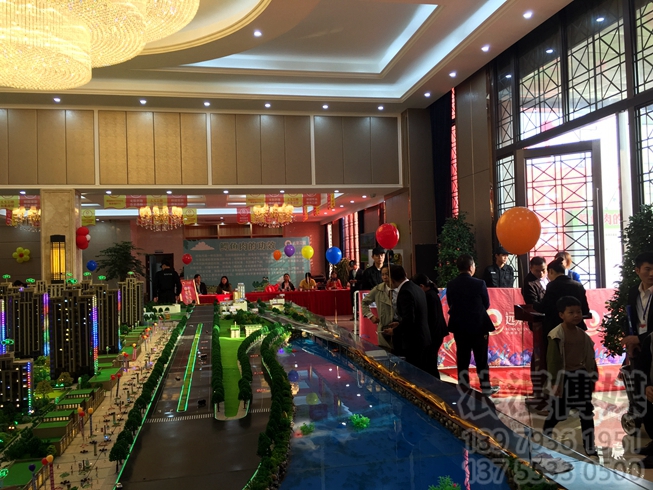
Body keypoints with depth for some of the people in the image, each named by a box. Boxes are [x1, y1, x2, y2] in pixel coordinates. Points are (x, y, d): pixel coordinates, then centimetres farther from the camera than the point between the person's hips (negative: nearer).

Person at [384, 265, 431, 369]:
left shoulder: (405, 292, -19)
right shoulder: (417, 288, 9)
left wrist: (394, 331, -11)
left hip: (413, 341, -9)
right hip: (423, 337, 9)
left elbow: (409, 319, -25)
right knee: (421, 371, 16)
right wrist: (399, 325, 19)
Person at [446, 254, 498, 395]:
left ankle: (463, 388, 15)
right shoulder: (479, 283, -14)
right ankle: (486, 388, 17)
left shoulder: (451, 285, -5)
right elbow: (486, 305, -3)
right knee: (481, 358, 8)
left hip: (459, 326, 3)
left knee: (462, 357, 10)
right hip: (478, 325, -3)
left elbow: (451, 305, 5)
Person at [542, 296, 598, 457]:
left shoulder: (583, 334, 7)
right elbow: (552, 359, -15)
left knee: (587, 413, 11)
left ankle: (590, 449, 22)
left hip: (581, 376, 6)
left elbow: (590, 357, 13)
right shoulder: (557, 334, -14)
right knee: (557, 413, 5)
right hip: (564, 377, -6)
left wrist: (592, 378, 12)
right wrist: (555, 381, -18)